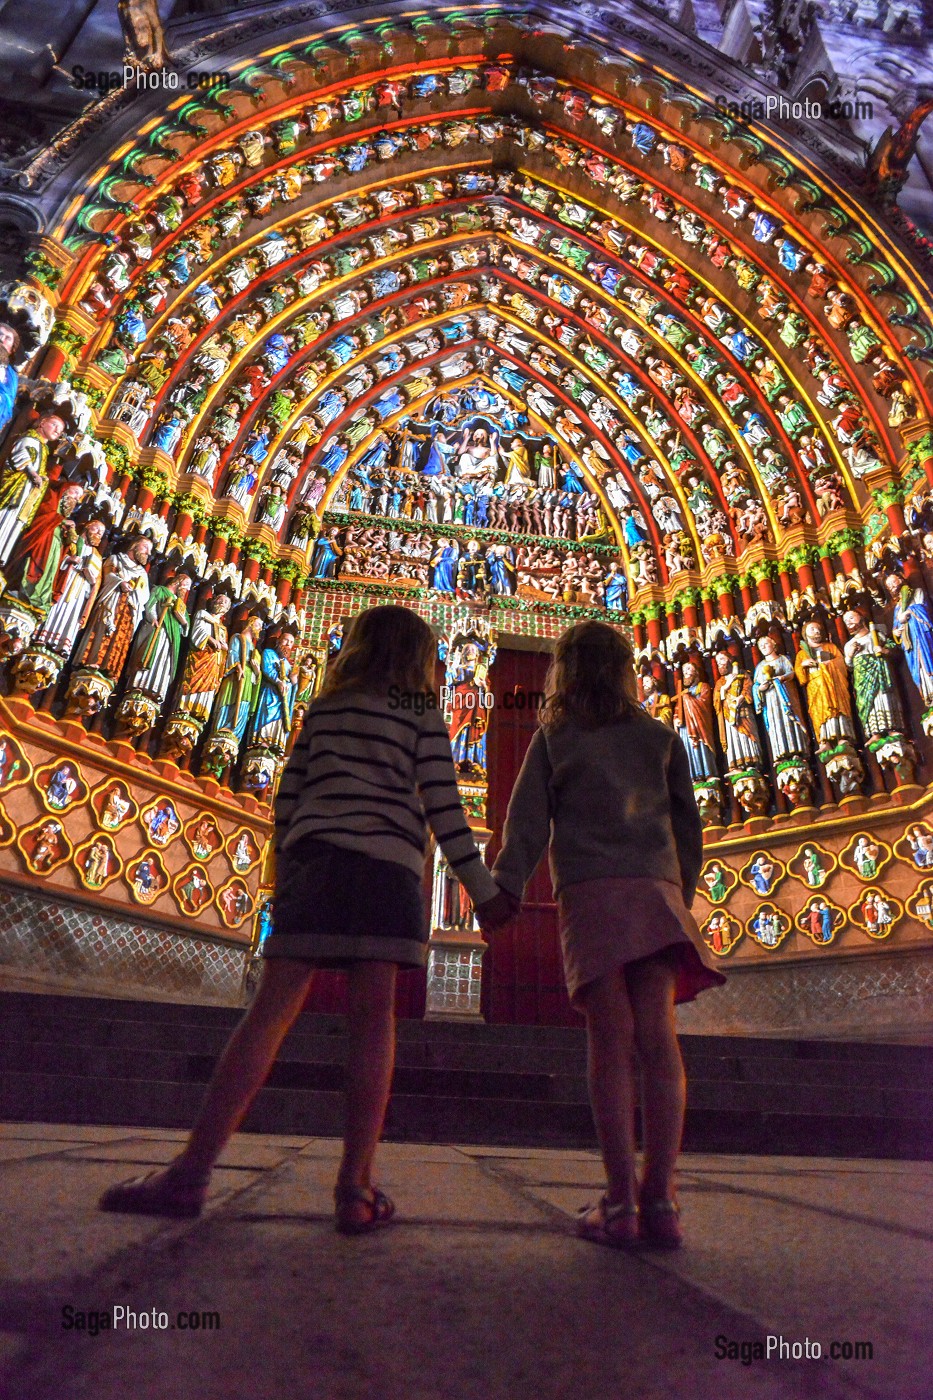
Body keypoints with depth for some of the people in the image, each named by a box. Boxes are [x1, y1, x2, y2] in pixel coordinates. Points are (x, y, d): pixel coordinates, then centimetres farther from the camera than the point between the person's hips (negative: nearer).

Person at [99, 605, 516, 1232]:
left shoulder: (323, 709, 18)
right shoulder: (423, 716, 8)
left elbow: (288, 798, 14)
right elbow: (443, 808, -1)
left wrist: (283, 874, 20)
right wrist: (484, 890, 0)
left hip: (311, 857, 3)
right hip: (387, 862, -3)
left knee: (272, 1010, 1)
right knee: (373, 1017, -2)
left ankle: (192, 1171, 0)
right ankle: (356, 1186, -3)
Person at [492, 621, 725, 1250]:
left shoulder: (553, 737, 11)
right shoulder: (662, 737, 17)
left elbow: (528, 821, 3)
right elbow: (689, 825, 17)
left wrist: (504, 889, 0)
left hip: (591, 894, -2)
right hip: (657, 892, 2)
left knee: (611, 1041, -3)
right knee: (657, 1037, -1)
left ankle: (621, 1203, -2)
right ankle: (660, 1200, 0)